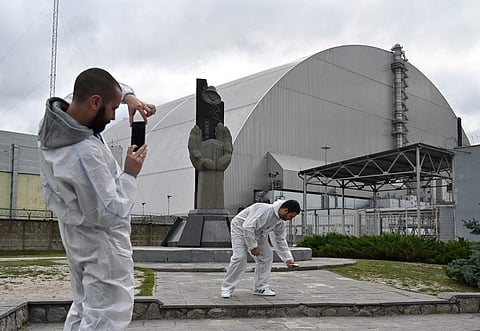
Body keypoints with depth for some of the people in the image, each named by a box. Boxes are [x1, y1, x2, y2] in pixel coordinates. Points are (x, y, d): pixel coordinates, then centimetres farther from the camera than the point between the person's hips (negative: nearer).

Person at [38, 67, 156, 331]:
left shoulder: (54, 117, -8)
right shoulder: (85, 153, -34)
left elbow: (97, 84, 9)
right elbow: (110, 214, -26)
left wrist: (128, 96, -8)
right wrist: (130, 173, -14)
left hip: (76, 235, 10)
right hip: (100, 241, -10)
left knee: (84, 307, 22)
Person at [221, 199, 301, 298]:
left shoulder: (280, 222, -7)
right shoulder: (264, 210, -35)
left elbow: (280, 240, 6)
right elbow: (248, 227, -36)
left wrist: (288, 259, 1)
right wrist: (253, 246, -28)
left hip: (257, 234, 8)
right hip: (240, 228, -8)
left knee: (267, 256, -1)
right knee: (240, 257, -19)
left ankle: (260, 288, 7)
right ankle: (227, 289, -8)